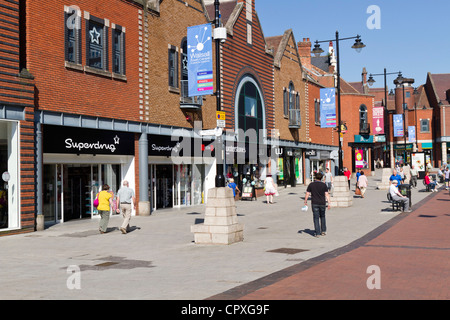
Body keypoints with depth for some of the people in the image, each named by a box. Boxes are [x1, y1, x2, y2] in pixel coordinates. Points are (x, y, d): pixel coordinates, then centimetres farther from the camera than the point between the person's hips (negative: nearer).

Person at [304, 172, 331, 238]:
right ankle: (323, 231, 21)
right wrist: (329, 203, -5)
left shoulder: (311, 185, -1)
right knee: (322, 217, 20)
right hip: (322, 203, 1)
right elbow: (327, 194, -6)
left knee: (316, 218, 2)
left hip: (314, 203, -1)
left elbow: (307, 194, -1)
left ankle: (317, 233, -2)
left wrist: (305, 202, 11)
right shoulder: (324, 185, -1)